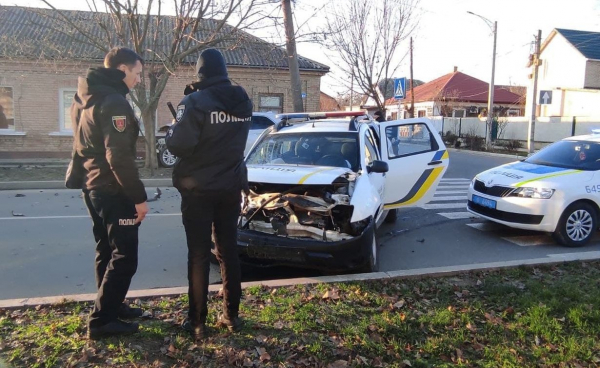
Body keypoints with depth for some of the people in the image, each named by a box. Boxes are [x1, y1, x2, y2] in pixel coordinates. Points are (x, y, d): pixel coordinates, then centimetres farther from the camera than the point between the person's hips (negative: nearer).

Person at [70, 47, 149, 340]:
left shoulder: (84, 98, 13)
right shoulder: (114, 102, -18)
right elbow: (119, 157, -24)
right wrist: (139, 197, -19)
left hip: (93, 187, 10)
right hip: (113, 191, -10)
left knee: (107, 253, 18)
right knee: (123, 257, -3)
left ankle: (111, 307, 29)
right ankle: (101, 321, 2)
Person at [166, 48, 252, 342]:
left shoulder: (196, 102, -15)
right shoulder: (243, 101, 6)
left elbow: (178, 145, -21)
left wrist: (172, 130, 2)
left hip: (199, 189, -5)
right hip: (231, 187, 6)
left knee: (199, 254, 2)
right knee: (228, 251, 13)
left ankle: (197, 321, 10)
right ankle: (231, 315, 21)